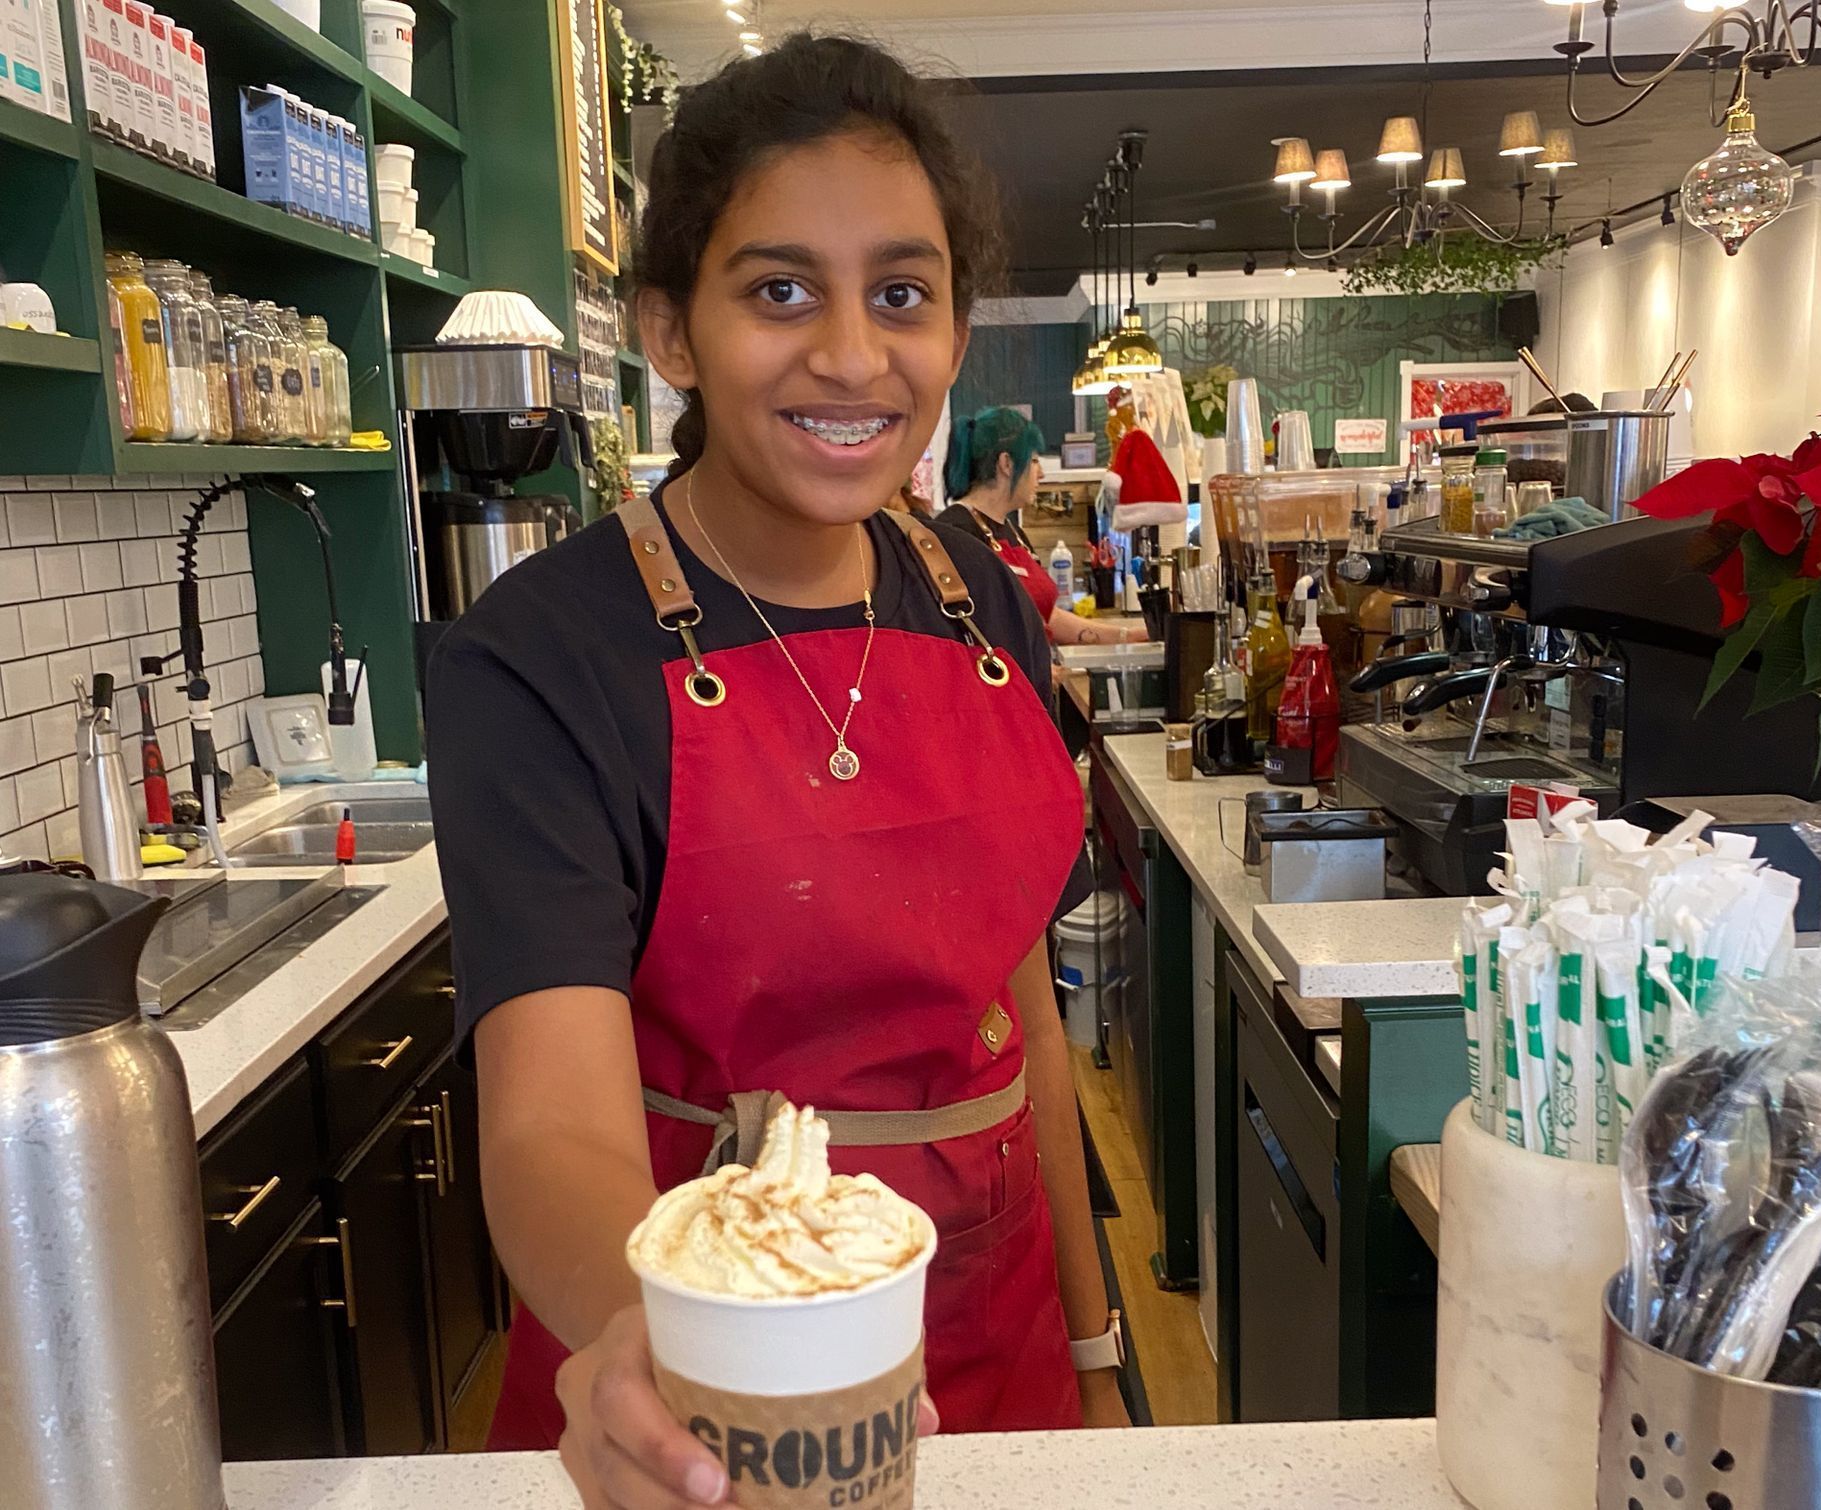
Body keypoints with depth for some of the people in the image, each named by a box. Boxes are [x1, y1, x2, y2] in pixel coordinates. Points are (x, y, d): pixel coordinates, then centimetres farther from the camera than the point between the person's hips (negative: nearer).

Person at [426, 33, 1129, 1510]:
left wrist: (1094, 1349, 7)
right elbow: (555, 1113, -27)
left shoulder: (982, 603, -2)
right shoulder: (539, 659, -18)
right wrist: (642, 1334, -48)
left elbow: (1019, 1006, 4)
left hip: (994, 1340, 5)